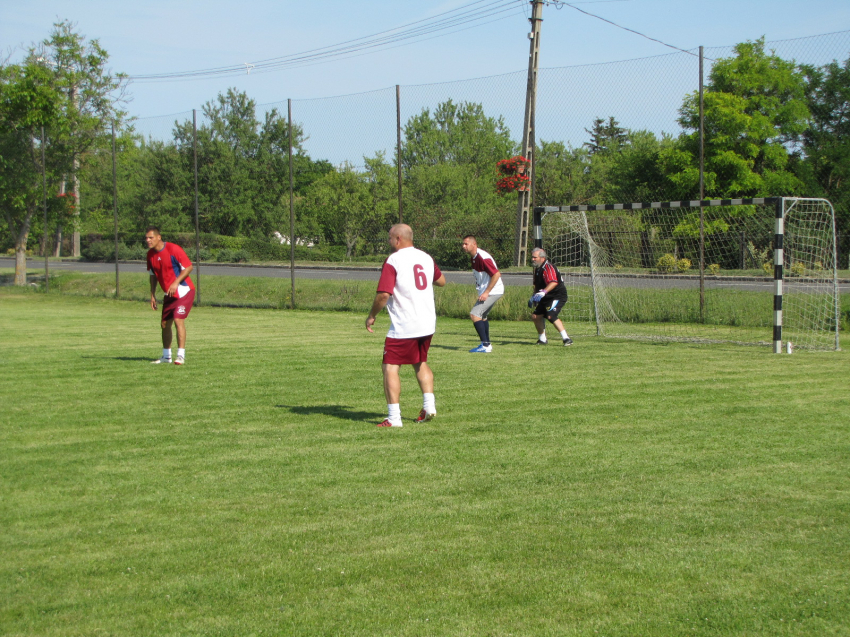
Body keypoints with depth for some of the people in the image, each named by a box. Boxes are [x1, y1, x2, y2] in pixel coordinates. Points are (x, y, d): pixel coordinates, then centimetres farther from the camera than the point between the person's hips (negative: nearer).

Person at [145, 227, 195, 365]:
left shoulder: (173, 249, -19)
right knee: (165, 324, 9)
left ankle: (181, 356, -15)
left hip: (184, 291, -7)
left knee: (178, 320, -19)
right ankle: (166, 356, 23)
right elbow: (153, 275, 16)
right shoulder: (150, 254, 2)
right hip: (169, 294, 7)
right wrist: (152, 295, 11)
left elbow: (188, 267, -17)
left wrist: (176, 282, -26)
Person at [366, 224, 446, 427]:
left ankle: (394, 417, -8)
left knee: (390, 367, -1)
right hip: (427, 324, 7)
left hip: (403, 326, -7)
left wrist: (371, 316, -5)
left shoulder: (393, 261, -12)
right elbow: (441, 281, 25)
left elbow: (384, 294, -19)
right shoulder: (426, 257, 9)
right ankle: (429, 405, 16)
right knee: (421, 363, 25)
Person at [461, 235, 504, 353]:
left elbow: (496, 274, -26)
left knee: (474, 314, -15)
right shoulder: (474, 257, 9)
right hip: (485, 291, 11)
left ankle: (485, 345, -15)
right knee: (482, 316, 20)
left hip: (492, 291, -11)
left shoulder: (482, 258, -22)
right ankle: (487, 344, 27)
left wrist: (486, 292, -26)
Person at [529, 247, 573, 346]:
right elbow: (537, 285, 28)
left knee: (551, 316, -27)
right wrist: (534, 297, 26)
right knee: (535, 316, 7)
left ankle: (566, 338, -24)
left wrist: (543, 292, -47)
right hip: (546, 298, 10)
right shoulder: (537, 268, 12)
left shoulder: (548, 267, -19)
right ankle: (542, 339, 21)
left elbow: (554, 282, -35)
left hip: (558, 296, -10)